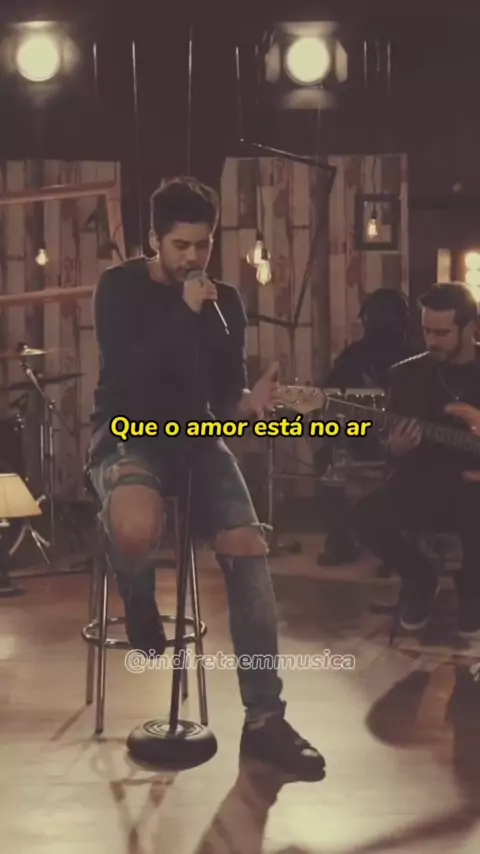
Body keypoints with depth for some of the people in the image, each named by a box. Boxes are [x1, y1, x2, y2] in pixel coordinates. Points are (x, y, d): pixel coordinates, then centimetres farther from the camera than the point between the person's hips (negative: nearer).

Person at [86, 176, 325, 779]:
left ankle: (264, 720, -10)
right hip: (127, 432, -4)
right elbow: (122, 376, -19)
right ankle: (138, 597, 3)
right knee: (136, 529, -38)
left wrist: (251, 402, -18)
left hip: (195, 434, 4)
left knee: (248, 547, -18)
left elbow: (225, 394, 6)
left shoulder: (225, 300, 7)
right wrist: (184, 314, -22)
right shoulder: (120, 288, -4)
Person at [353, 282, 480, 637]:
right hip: (424, 484, 2)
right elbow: (391, 449, 10)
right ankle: (420, 578, 8)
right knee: (370, 517, -27)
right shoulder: (408, 374, 6)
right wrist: (395, 449, -13)